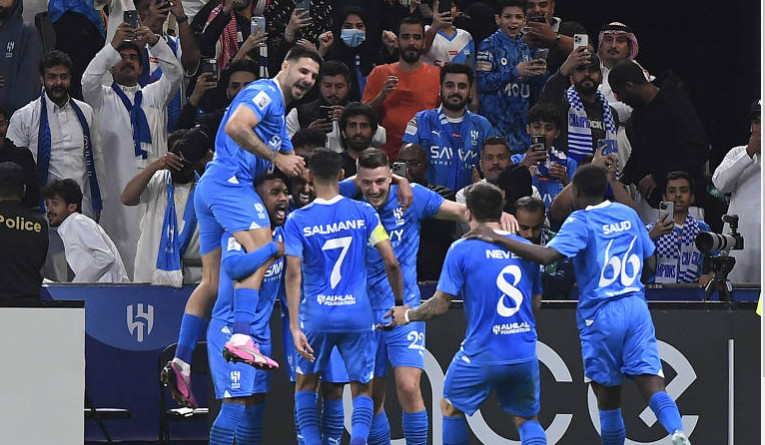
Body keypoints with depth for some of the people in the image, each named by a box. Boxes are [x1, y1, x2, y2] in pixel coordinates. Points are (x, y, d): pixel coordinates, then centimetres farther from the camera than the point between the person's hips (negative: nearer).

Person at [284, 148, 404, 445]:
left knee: (306, 384, 20)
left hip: (317, 316, 0)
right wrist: (400, 304, 12)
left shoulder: (297, 221, -2)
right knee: (363, 390, 11)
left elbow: (294, 274, -10)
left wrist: (294, 327, -12)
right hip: (358, 315, 1)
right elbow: (391, 263, -2)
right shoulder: (363, 213, 1)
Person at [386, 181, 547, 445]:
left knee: (451, 407, 21)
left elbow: (440, 305, -8)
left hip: (482, 353, -3)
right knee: (527, 419, 15)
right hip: (524, 353, 3)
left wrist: (408, 315, 10)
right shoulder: (525, 248, 5)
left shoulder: (462, 249, -8)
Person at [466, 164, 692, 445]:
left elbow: (547, 255, -21)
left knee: (608, 397, 9)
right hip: (636, 306, 4)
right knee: (652, 385, -7)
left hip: (601, 314, -4)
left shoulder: (580, 221, -6)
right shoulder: (628, 214, 12)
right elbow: (650, 264, 19)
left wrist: (497, 239, -16)